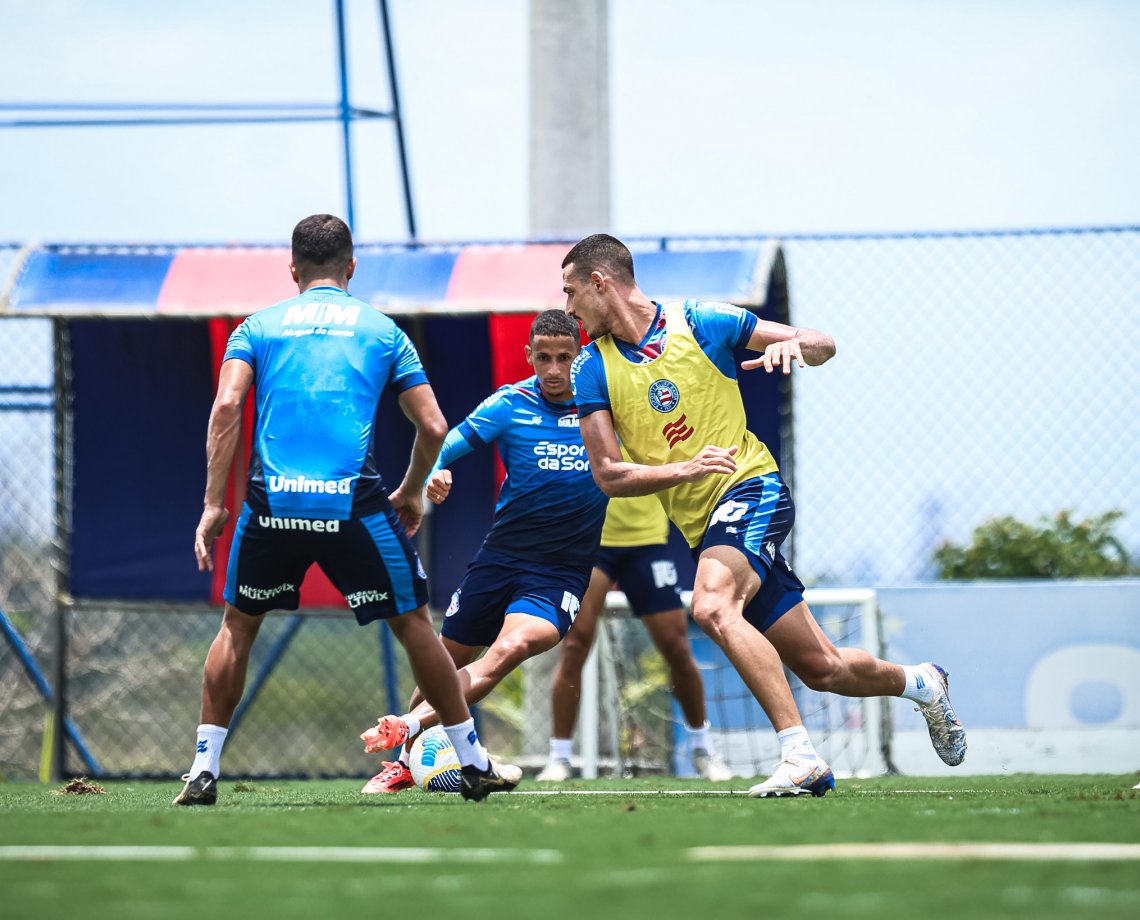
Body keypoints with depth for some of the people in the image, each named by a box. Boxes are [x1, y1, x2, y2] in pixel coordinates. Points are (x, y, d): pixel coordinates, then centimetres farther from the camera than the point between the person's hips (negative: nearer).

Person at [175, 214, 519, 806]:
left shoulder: (259, 326, 15)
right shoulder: (382, 330, 16)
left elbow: (226, 407, 0)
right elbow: (433, 427, 11)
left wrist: (213, 503, 0)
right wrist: (411, 492, 28)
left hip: (272, 502, 1)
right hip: (353, 501, -1)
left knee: (238, 625, 20)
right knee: (412, 623, 14)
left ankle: (204, 770, 14)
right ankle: (473, 763, 18)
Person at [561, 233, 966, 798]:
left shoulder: (701, 322, -5)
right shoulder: (592, 369, 3)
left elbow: (823, 346, 3)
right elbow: (607, 475, -3)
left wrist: (793, 345, -21)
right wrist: (685, 468, -19)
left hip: (751, 490, -5)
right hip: (701, 525, 5)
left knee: (712, 608, -33)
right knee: (819, 668, 6)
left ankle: (799, 753, -34)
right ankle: (921, 684, 34)